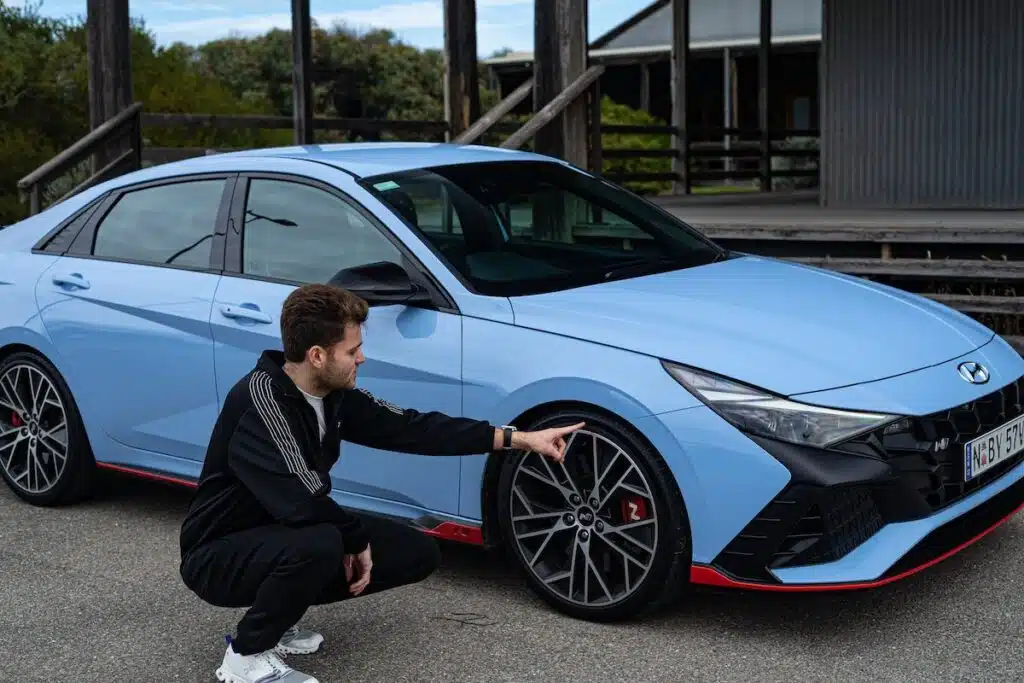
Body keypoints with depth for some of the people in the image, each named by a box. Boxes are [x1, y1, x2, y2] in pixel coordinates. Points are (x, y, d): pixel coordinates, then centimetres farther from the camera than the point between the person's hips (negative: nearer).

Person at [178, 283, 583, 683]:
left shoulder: (333, 395, -3)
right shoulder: (259, 397, -29)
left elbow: (410, 427, 0)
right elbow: (303, 501, -35)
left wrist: (519, 439, -3)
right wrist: (358, 541, -17)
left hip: (287, 536, 8)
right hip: (219, 555, -8)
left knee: (419, 553, 1)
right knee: (320, 544, -38)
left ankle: (276, 617, 9)